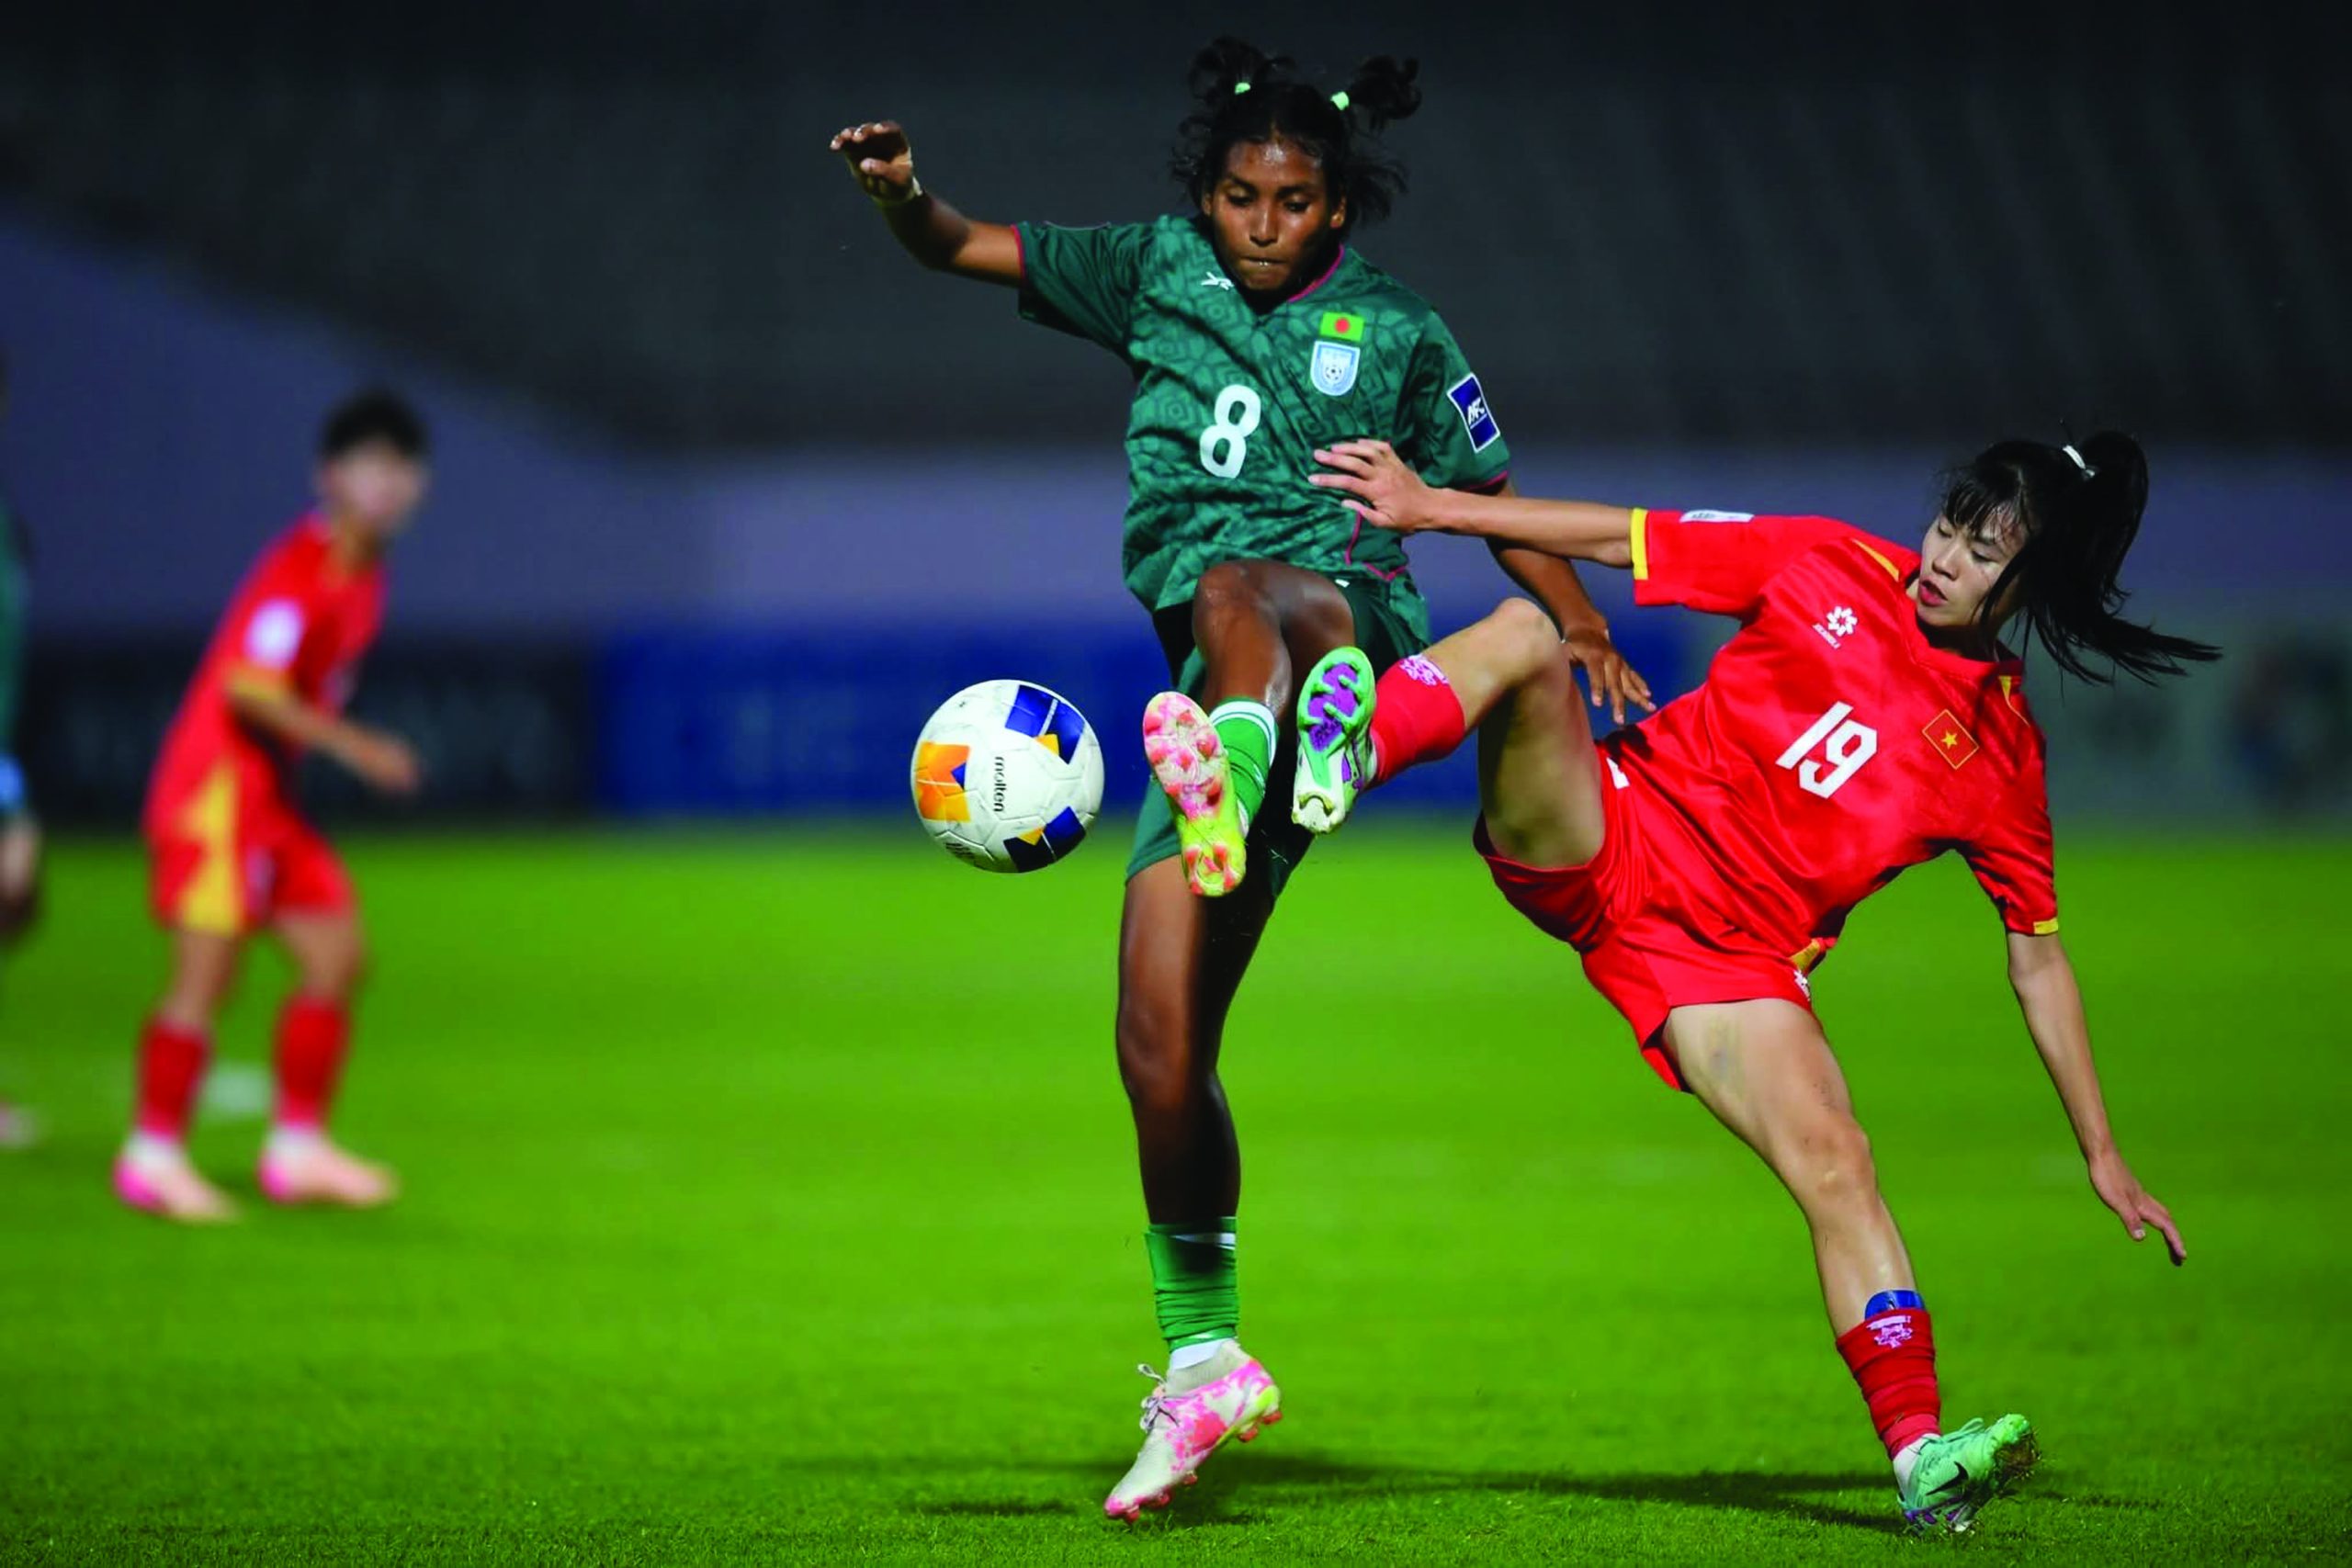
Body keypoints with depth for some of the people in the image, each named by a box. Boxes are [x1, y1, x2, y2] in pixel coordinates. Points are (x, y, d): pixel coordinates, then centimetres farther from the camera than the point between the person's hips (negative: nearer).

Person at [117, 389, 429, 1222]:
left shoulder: (362, 573, 11)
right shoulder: (301, 569, -19)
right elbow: (246, 685, -27)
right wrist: (354, 746, -30)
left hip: (268, 795, 10)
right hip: (215, 785, -10)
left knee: (336, 956, 6)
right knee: (205, 972, -10)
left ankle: (298, 1150, 13)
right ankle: (153, 1156, -2)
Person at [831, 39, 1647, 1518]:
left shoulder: (1395, 334, 11)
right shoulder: (1160, 271, 16)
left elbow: (1501, 504, 15)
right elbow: (968, 249, 16)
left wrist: (1590, 641, 0)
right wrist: (902, 194, -7)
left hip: (1351, 622, -3)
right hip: (1215, 681, 3)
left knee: (1232, 589, -41)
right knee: (1160, 1041, -4)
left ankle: (1241, 772, -77)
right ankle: (1204, 1356, 11)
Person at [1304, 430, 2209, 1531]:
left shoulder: (2001, 755, 5)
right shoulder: (1826, 567, 4)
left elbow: (2038, 959, 11)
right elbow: (1619, 538, 8)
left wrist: (2102, 1154, 10)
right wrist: (1434, 508, -1)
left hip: (1733, 955, 0)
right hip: (1611, 833, 0)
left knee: (1832, 1159, -21)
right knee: (1525, 635, -25)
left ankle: (1921, 1460, -21)